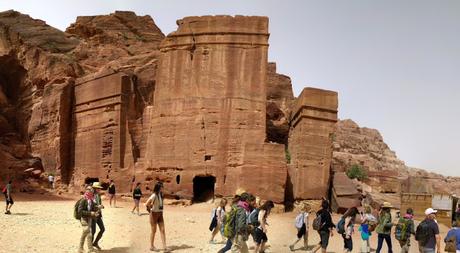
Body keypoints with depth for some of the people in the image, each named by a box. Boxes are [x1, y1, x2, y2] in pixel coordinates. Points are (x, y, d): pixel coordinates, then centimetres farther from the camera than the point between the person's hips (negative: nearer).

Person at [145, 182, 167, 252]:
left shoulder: (160, 194, 6)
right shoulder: (154, 195, -19)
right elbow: (147, 204, -26)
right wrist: (150, 209, -10)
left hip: (160, 214, 7)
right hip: (154, 214, -7)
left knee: (162, 230, 2)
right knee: (153, 231, 4)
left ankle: (164, 246, 2)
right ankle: (152, 246, 17)